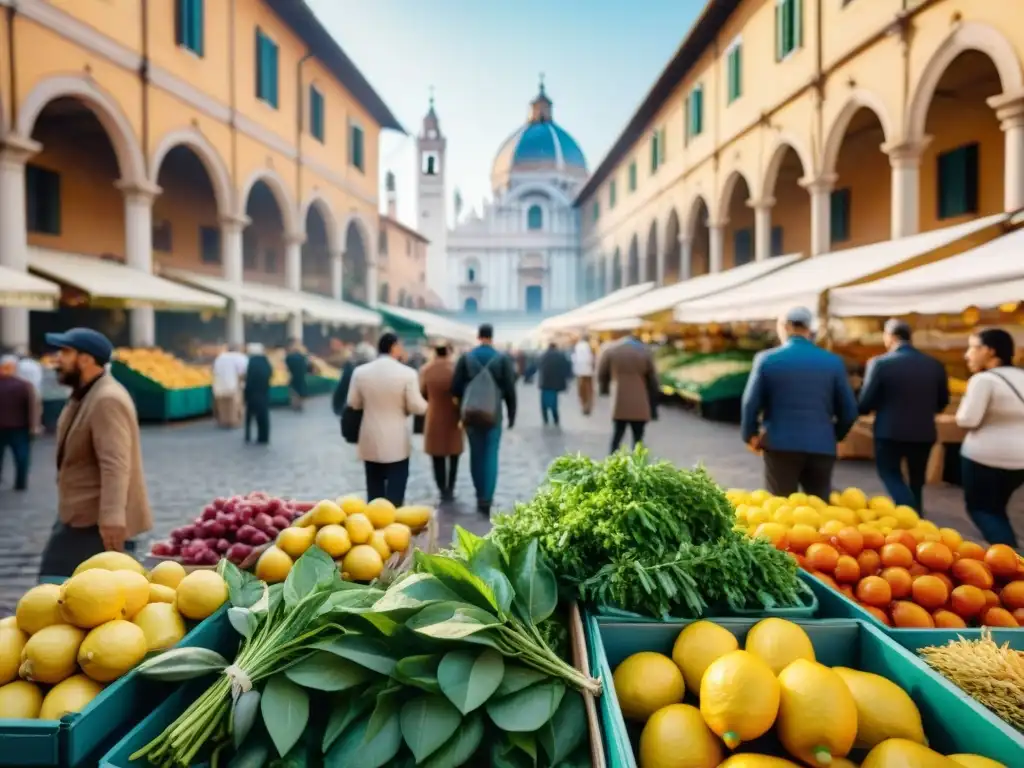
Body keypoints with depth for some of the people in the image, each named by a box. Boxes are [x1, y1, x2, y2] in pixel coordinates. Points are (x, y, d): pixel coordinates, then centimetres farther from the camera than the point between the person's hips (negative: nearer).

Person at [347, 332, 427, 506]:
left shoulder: (360, 372, -3)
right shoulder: (407, 373, -13)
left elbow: (353, 403, 5)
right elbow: (416, 407, -10)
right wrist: (425, 405, 12)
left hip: (370, 441, 3)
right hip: (397, 443, -3)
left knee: (374, 492, 14)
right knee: (395, 492, 5)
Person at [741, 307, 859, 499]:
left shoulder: (767, 359, -4)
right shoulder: (833, 362, 2)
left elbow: (750, 404, -4)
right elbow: (849, 411, 3)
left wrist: (750, 435, 13)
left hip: (780, 446, -2)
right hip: (821, 447, 2)